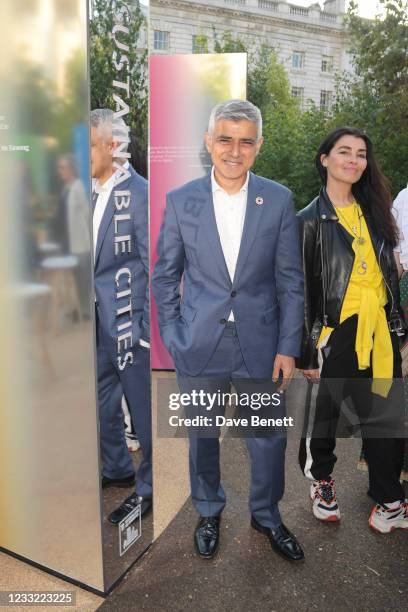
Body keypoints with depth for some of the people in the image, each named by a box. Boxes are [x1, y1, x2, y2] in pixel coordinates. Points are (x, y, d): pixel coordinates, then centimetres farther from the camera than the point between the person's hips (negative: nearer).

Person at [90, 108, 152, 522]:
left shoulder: (139, 194, -13)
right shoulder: (93, 193, 9)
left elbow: (154, 266, -14)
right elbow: (92, 258, 13)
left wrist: (149, 328, -14)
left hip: (128, 319, -8)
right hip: (98, 319, 8)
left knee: (142, 408, 8)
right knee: (102, 403, 20)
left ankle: (148, 487, 28)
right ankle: (118, 469, 42)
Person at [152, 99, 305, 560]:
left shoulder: (278, 200, -3)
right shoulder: (180, 201, -4)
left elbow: (290, 280, -1)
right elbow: (165, 275, 3)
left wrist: (288, 348, -3)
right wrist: (171, 336, -1)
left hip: (261, 345, 1)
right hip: (199, 347, 0)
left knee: (270, 439, 14)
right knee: (202, 438, 17)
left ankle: (265, 514, 42)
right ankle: (208, 512, 44)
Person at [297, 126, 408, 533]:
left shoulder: (373, 211, 11)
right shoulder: (310, 220, -5)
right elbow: (299, 289, -8)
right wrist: (306, 352, -10)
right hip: (334, 332, -5)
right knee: (323, 413, 11)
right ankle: (321, 480, 35)